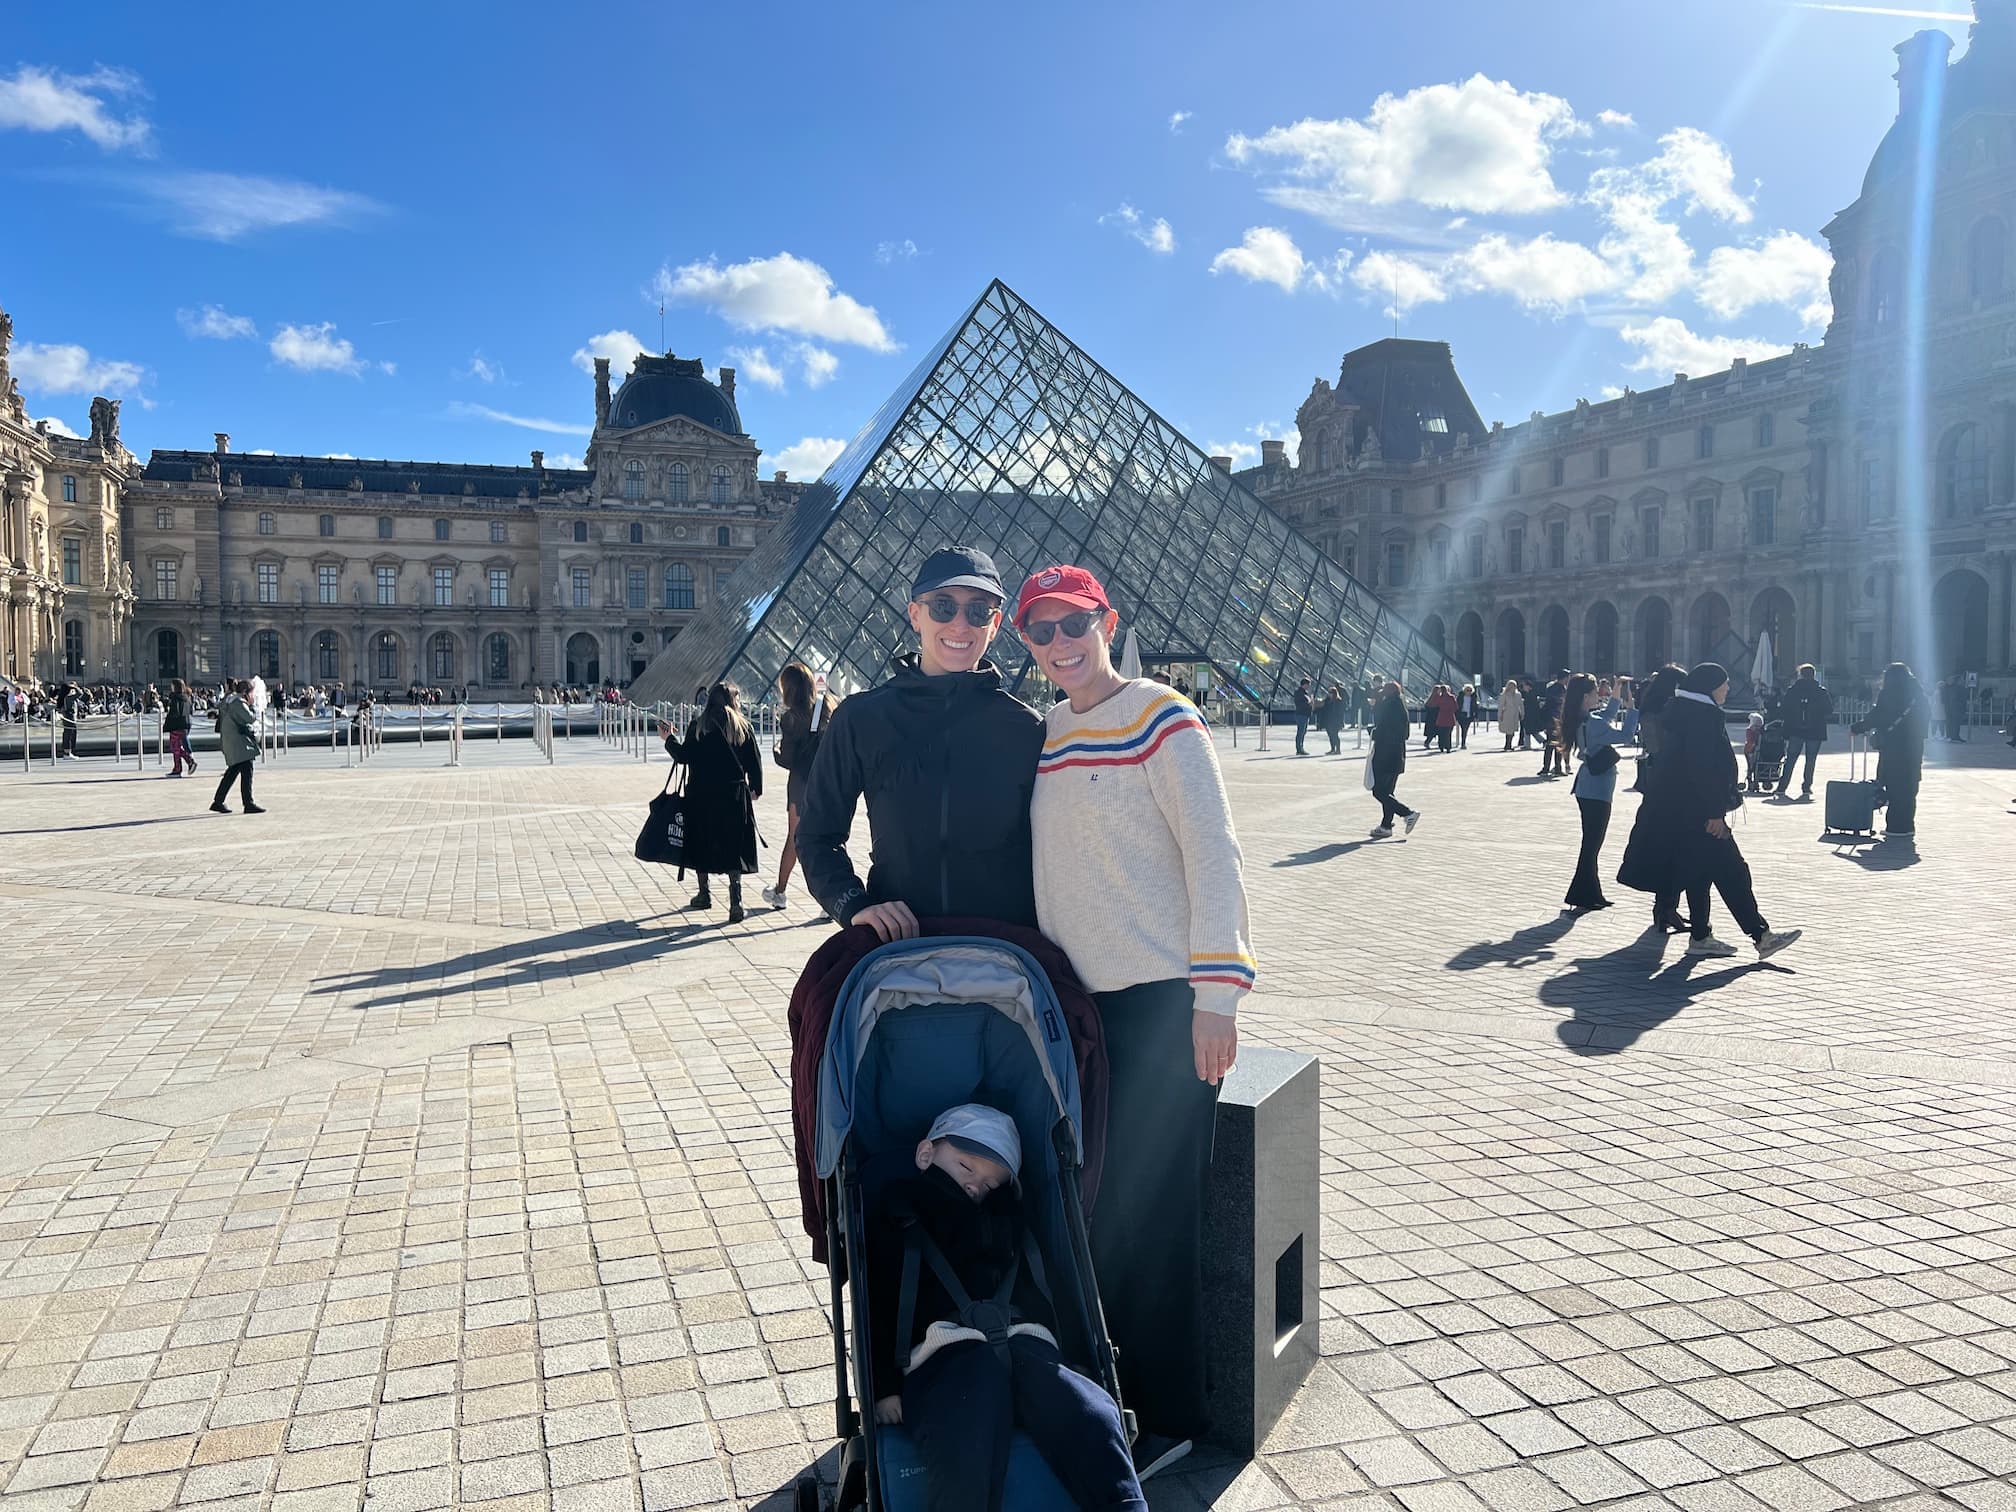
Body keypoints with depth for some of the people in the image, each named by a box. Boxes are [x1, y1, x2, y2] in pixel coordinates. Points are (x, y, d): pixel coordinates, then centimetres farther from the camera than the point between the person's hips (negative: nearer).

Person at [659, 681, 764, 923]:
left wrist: (669, 738, 13)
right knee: (734, 848, 1)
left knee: (702, 843, 15)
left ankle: (704, 894, 25)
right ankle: (735, 901, -9)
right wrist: (755, 789, 14)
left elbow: (684, 756, -4)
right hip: (734, 796, 0)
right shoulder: (743, 727, 0)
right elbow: (755, 761, 1)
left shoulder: (698, 727, -3)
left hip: (701, 796, 0)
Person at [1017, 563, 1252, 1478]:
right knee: (1092, 1204, 15)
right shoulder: (1043, 734, 10)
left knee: (1148, 1214, 1)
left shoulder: (1162, 723, -10)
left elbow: (1212, 854, -13)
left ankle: (1166, 1417, 19)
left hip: (1159, 1002, -6)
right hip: (1076, 999, 7)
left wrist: (1216, 997, -17)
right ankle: (1099, 1393, 32)